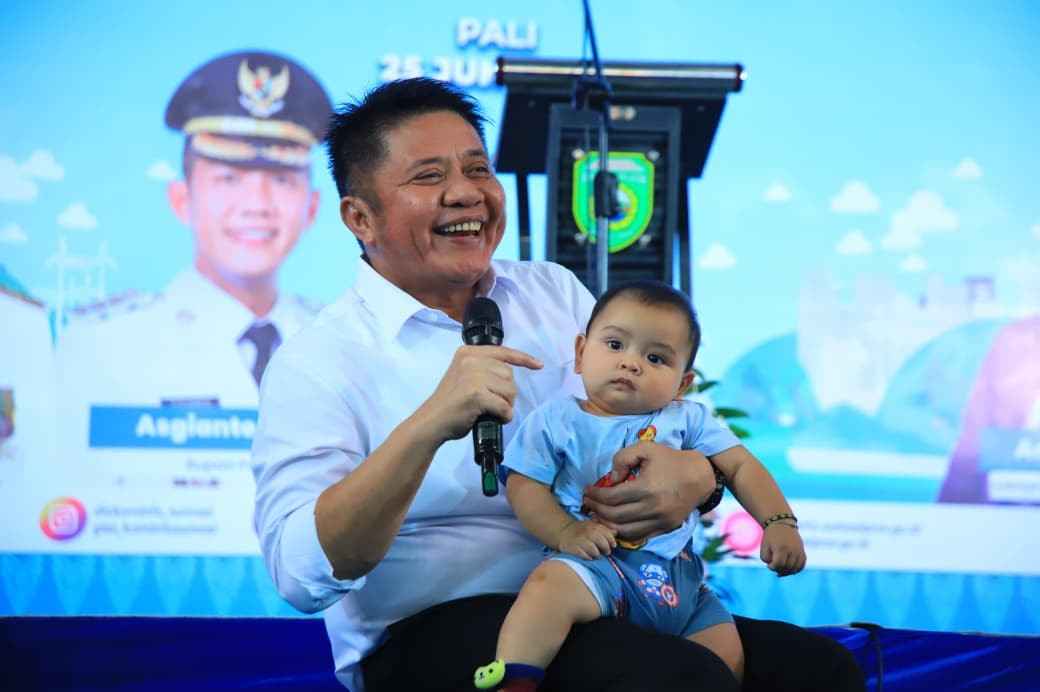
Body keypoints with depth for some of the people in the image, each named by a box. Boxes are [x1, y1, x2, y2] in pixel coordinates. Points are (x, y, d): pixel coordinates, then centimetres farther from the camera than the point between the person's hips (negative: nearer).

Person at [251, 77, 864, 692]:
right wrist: (428, 427, -30)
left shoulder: (555, 291, 14)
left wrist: (693, 477, -13)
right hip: (437, 634, -6)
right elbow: (303, 576, -17)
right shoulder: (318, 364, -4)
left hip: (607, 605, 6)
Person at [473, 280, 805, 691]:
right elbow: (525, 487, -1)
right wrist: (566, 532, -18)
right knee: (550, 584, -36)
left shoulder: (687, 419, 13)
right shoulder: (557, 421, 6)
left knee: (728, 657, -13)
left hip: (678, 574, 4)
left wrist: (779, 522, -2)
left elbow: (741, 467, 13)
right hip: (599, 565, -4)